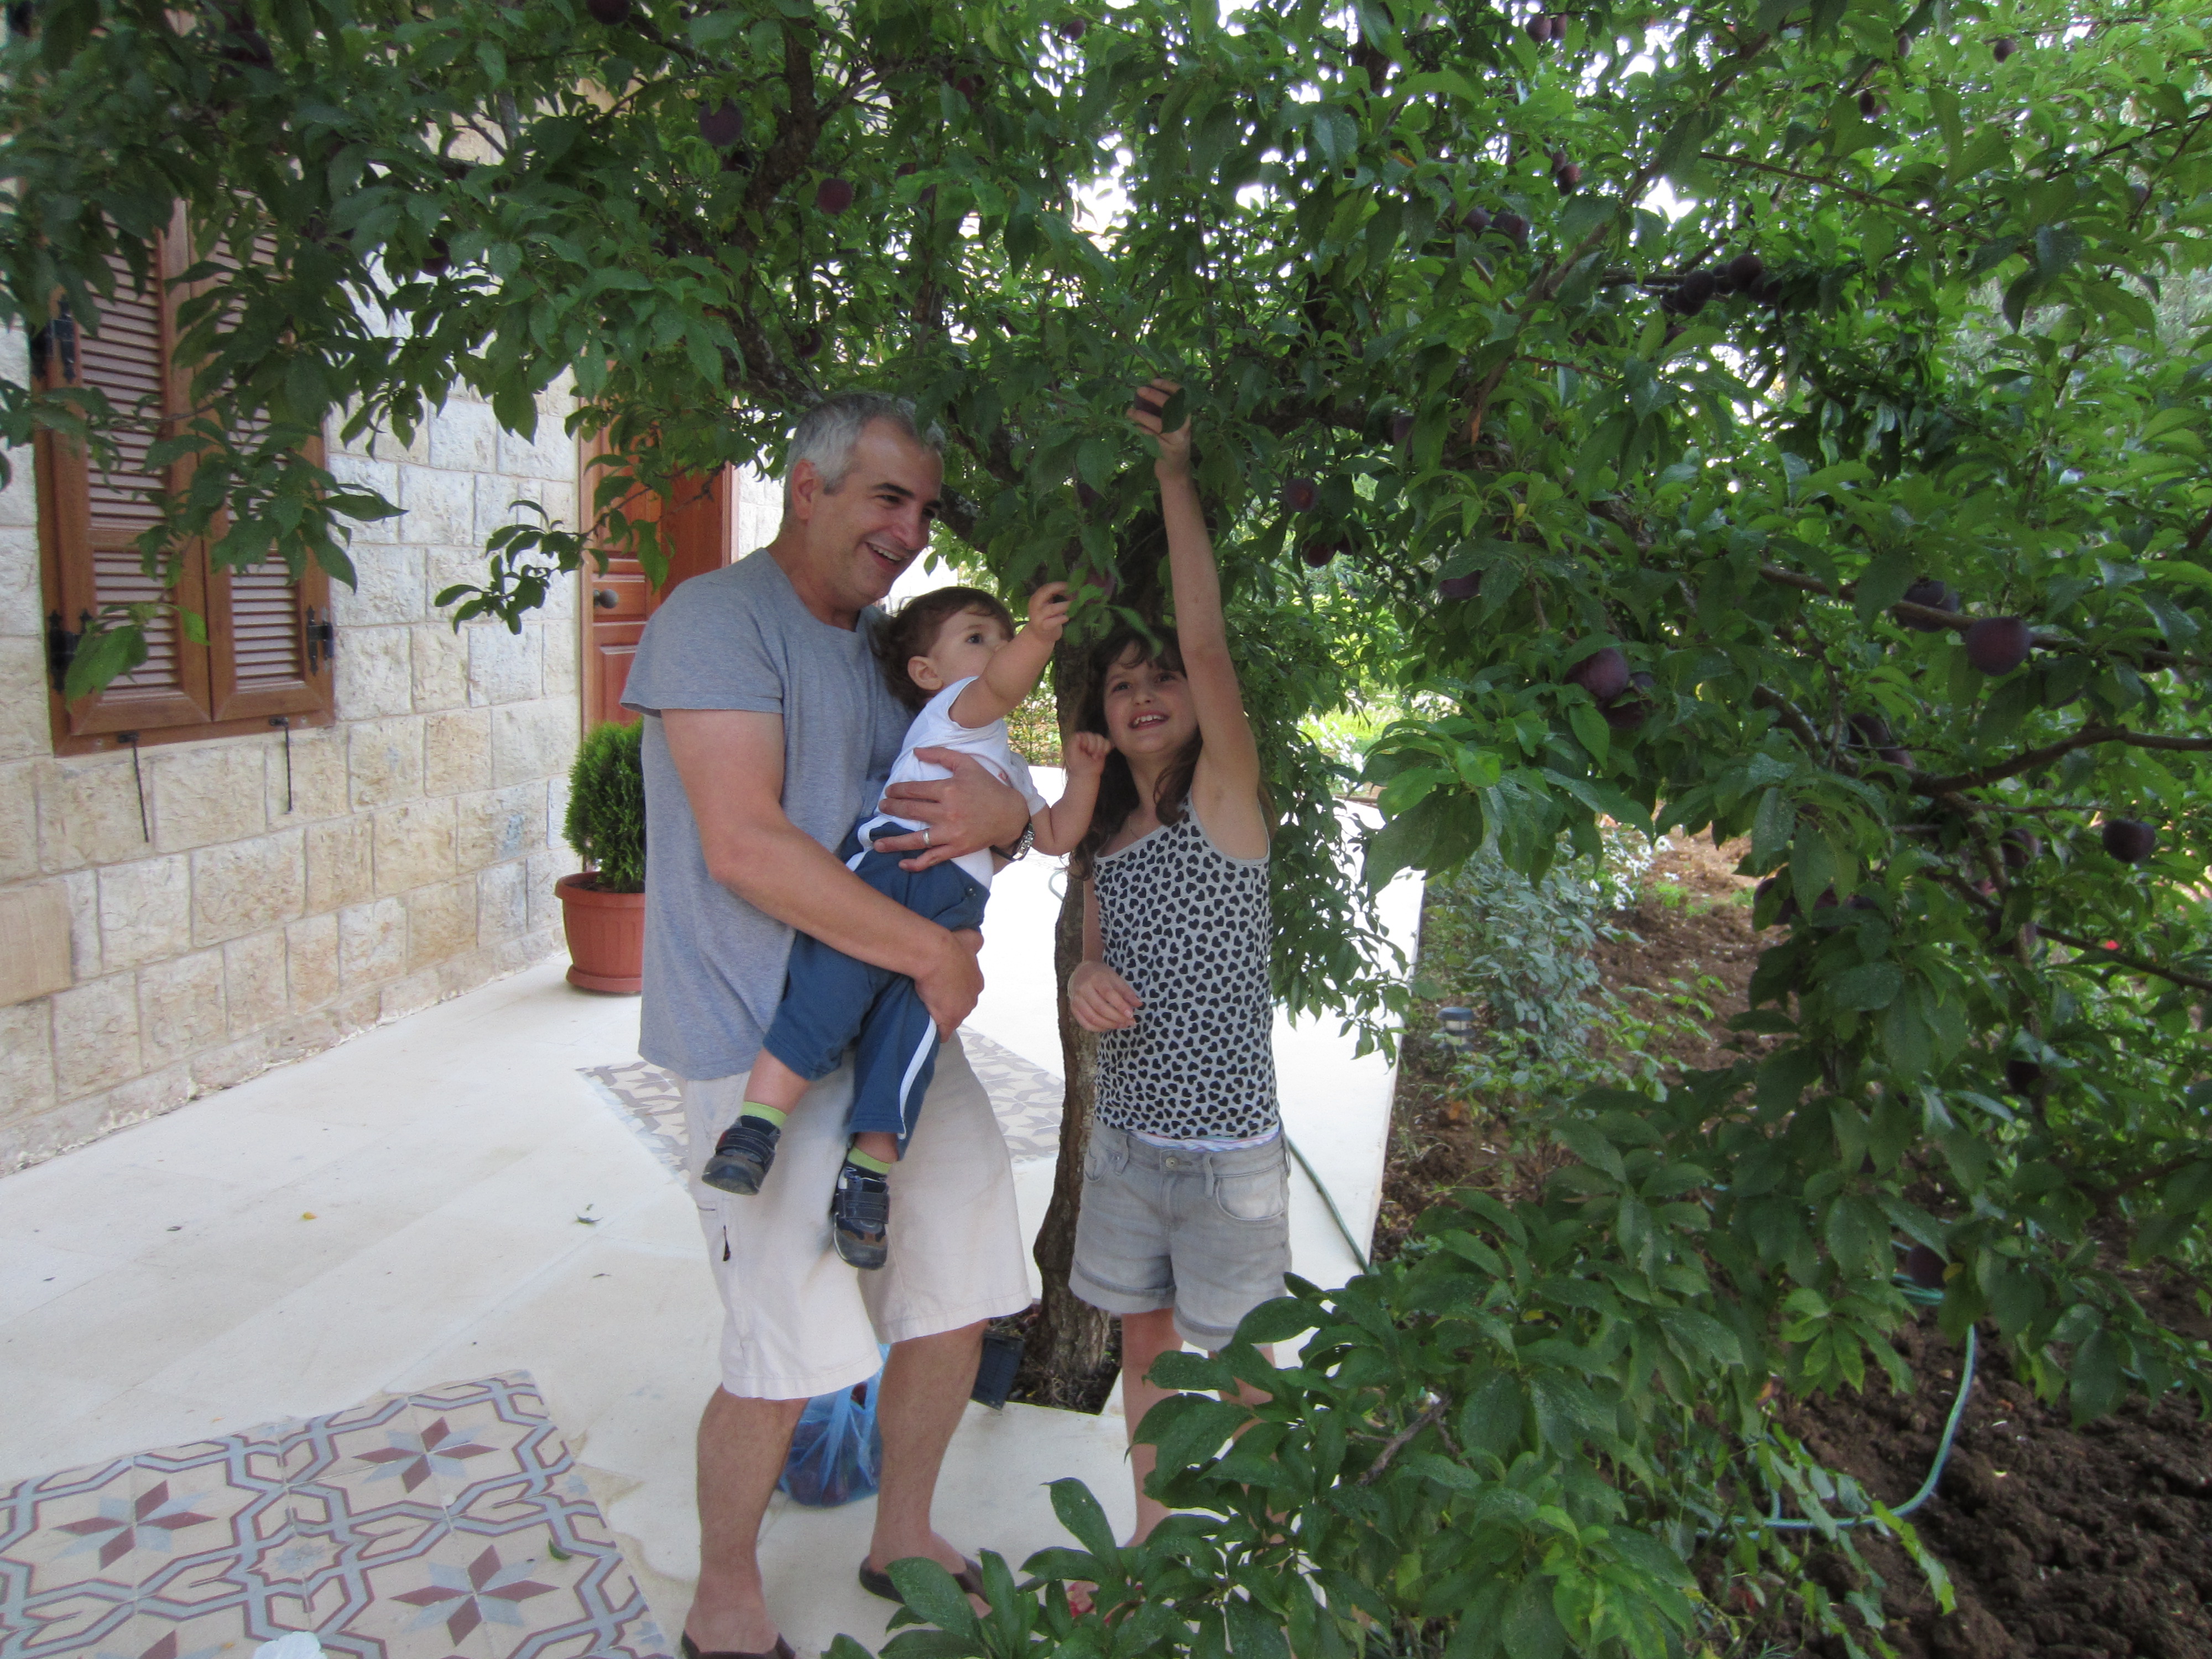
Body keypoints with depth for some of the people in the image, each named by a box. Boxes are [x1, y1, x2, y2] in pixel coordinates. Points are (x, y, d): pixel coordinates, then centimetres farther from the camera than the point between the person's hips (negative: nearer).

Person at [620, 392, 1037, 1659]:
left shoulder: (888, 641, 14)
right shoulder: (718, 621, -12)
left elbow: (983, 784, 13)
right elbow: (746, 845, -23)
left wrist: (1002, 814, -13)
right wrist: (933, 950, -17)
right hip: (767, 1044, -8)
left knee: (960, 1298, 15)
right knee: (792, 1357, -3)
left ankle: (904, 1540, 39)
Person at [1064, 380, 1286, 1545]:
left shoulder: (1227, 797, -12)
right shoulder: (1103, 838, 6)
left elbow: (1209, 642, -25)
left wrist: (1175, 473, -23)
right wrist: (1085, 984, -8)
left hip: (1225, 1150, -6)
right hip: (1125, 1134, 6)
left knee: (1239, 1365, 10)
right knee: (1143, 1341, 19)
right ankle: (1152, 1536, 38)